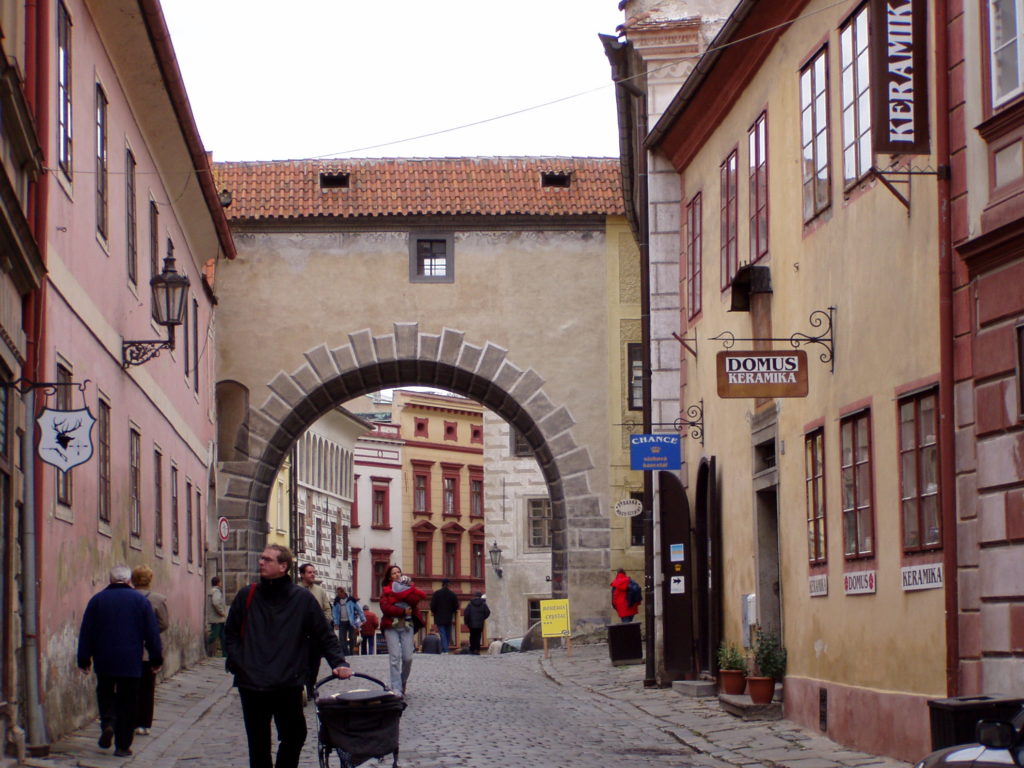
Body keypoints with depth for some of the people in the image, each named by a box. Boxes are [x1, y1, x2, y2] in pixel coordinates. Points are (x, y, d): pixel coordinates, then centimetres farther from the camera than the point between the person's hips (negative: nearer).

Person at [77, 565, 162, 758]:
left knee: (105, 693, 19)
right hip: (131, 662, -1)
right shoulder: (140, 600, 0)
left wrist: (84, 659, 8)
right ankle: (123, 746, 3)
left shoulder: (97, 599, 2)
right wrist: (156, 659, 9)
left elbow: (86, 632, 2)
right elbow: (152, 633, 2)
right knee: (127, 703, 5)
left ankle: (107, 723, -8)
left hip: (104, 662, 1)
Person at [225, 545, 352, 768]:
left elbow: (325, 635, 4)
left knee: (294, 738, 5)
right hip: (251, 685, 1)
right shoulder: (247, 595, 5)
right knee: (258, 745, 9)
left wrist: (338, 663, -9)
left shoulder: (302, 598, 0)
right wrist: (236, 662, 1)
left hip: (289, 686, -1)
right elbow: (230, 633, 14)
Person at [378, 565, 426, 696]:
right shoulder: (386, 590, 11)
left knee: (408, 658, -5)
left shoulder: (408, 586, 15)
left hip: (407, 626, 1)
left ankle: (403, 682, 17)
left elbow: (421, 596, -5)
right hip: (391, 626, -1)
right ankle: (396, 689, -11)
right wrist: (403, 611, -12)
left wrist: (399, 595, -7)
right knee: (394, 658, -10)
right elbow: (385, 607, -5)